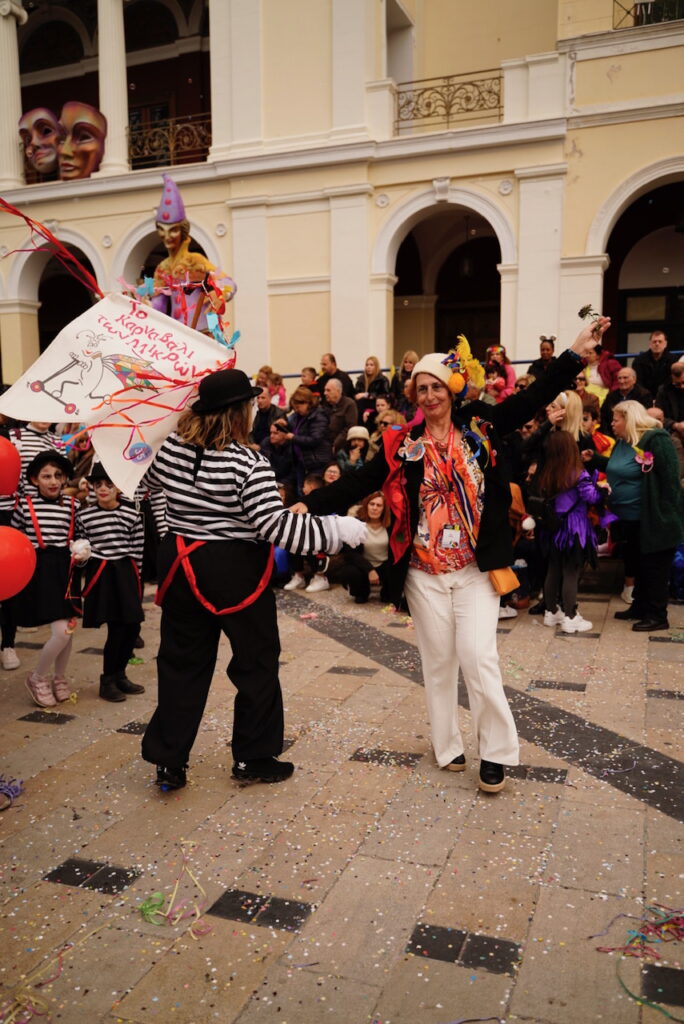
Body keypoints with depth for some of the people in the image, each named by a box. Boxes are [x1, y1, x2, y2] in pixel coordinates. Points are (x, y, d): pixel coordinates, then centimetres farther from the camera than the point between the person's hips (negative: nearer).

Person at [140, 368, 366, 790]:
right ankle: (253, 758, 23)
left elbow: (150, 477, 21)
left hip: (181, 563, 6)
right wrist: (335, 529, -18)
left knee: (182, 663, 14)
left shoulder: (172, 448, 0)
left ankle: (169, 762, 20)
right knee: (256, 661, 12)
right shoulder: (248, 462, -18)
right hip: (236, 571, -6)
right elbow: (274, 524, -24)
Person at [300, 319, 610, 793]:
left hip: (476, 569, -1)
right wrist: (310, 504, -15)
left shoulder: (479, 427, 0)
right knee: (438, 660, 11)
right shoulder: (403, 445, 1)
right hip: (425, 573, 2)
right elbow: (359, 481, -4)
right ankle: (448, 746, 27)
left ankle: (496, 752, 10)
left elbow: (534, 398, -3)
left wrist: (576, 353, -11)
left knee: (477, 655, -7)